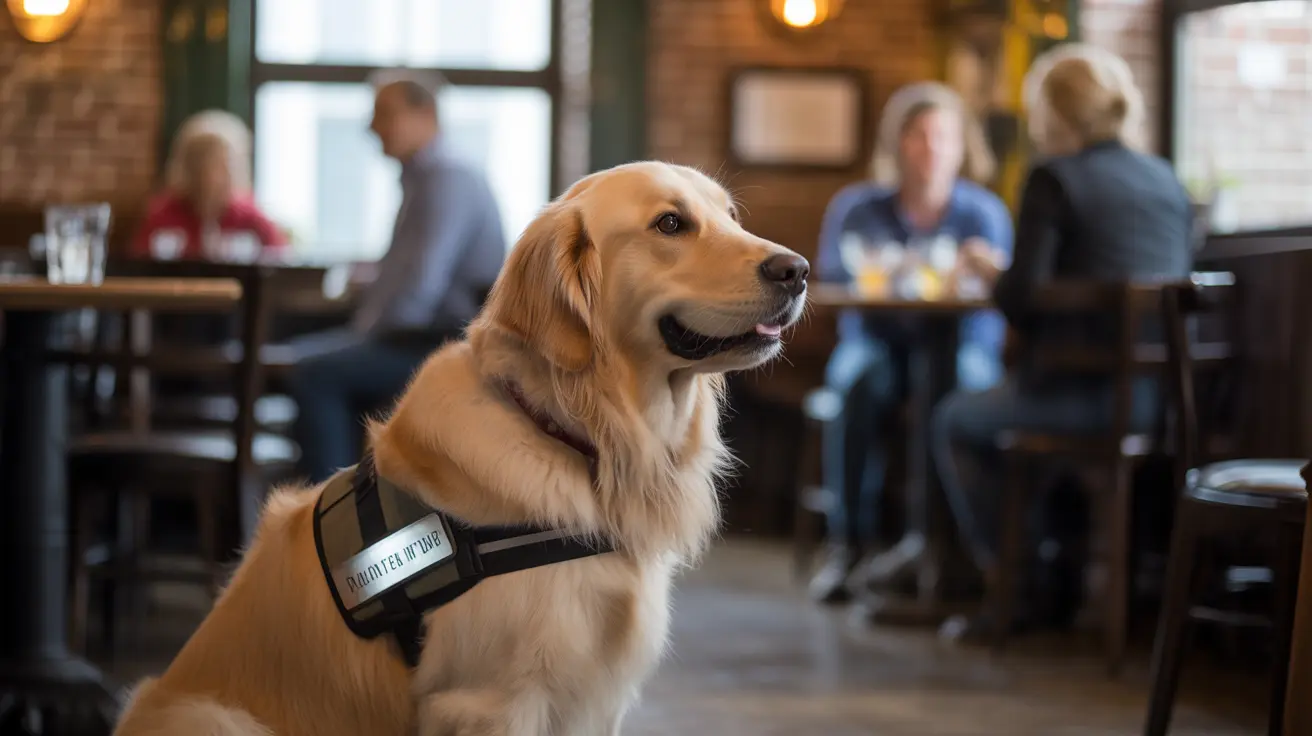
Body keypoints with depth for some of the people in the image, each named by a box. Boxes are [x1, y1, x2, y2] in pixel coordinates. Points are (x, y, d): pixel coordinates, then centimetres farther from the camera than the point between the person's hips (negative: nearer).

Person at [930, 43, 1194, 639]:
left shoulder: (1055, 180, -9)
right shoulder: (1166, 181, 10)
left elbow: (1020, 301, -14)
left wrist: (992, 273, 9)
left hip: (1083, 391, -7)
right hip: (1160, 397, 7)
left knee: (954, 423, 21)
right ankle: (1055, 581, 36)